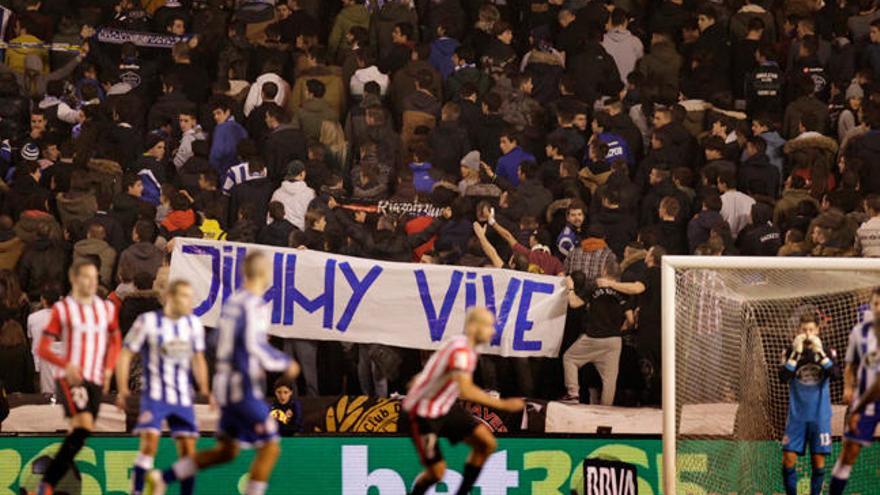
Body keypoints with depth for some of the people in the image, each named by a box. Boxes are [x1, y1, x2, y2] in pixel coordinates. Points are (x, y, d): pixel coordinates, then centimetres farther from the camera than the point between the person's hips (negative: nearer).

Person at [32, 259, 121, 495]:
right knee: (84, 425, -25)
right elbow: (43, 349, -3)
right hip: (69, 378, -6)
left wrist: (109, 368, 6)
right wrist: (66, 365, -21)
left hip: (95, 380, 6)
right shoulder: (62, 309, -1)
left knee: (79, 435, 3)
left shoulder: (107, 308, 12)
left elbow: (115, 341, 24)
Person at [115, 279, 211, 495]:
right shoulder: (148, 321, -7)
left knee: (189, 450, 0)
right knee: (150, 443, -20)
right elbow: (125, 355, -3)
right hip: (154, 394, -5)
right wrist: (122, 389, -12)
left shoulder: (194, 324, 8)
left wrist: (204, 389, 9)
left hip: (183, 396, 5)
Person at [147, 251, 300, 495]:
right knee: (270, 447, -4)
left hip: (226, 383, 9)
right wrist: (285, 364, -9)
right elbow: (255, 345, -22)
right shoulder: (253, 305, -15)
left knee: (226, 450, 15)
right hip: (243, 387, -9)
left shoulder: (232, 302, 14)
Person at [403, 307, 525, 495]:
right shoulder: (461, 351, -28)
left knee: (486, 443, -4)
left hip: (444, 408, 9)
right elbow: (466, 391, -41)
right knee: (437, 471, -7)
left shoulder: (463, 346, 3)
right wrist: (503, 404, -39)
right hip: (424, 414, -9)